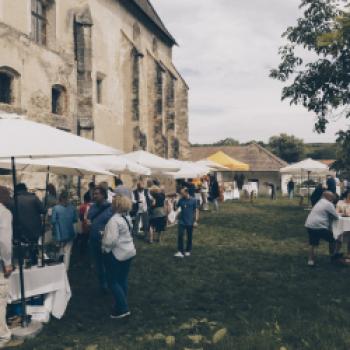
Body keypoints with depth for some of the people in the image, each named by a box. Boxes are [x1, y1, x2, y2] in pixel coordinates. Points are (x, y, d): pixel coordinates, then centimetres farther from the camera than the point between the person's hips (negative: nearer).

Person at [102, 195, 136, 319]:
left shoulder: (114, 220, -23)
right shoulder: (127, 217, 5)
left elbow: (111, 241, -28)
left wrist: (105, 249, -8)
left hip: (117, 254, -9)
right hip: (129, 251, 9)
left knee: (113, 281, 2)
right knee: (123, 280, 16)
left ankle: (122, 309, 1)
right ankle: (122, 305, 25)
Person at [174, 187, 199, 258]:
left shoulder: (193, 200, -8)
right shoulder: (181, 200, 0)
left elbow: (196, 211, -3)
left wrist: (195, 220, -6)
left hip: (190, 222, -2)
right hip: (182, 221, 2)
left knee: (189, 237, 10)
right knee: (180, 236, -8)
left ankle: (188, 251, 26)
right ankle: (180, 252, -3)